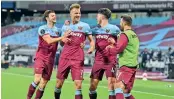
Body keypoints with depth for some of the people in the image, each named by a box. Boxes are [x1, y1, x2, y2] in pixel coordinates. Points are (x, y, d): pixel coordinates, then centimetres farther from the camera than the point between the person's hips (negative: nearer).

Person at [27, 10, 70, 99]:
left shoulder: (57, 30, 12)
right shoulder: (42, 28, -6)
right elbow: (49, 41, -18)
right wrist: (62, 37, -25)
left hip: (50, 60, 5)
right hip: (41, 57, -5)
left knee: (43, 84, 4)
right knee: (37, 79, -22)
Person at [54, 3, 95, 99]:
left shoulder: (85, 26, 2)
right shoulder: (65, 26, 11)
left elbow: (91, 40, 7)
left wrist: (91, 48, -15)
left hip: (77, 59, -3)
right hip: (64, 58, 3)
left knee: (78, 84, -12)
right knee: (59, 83, 7)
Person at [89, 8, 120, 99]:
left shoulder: (114, 28, -4)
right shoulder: (96, 29, 11)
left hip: (110, 60, -5)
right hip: (98, 60, 5)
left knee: (111, 82, -15)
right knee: (92, 84, 3)